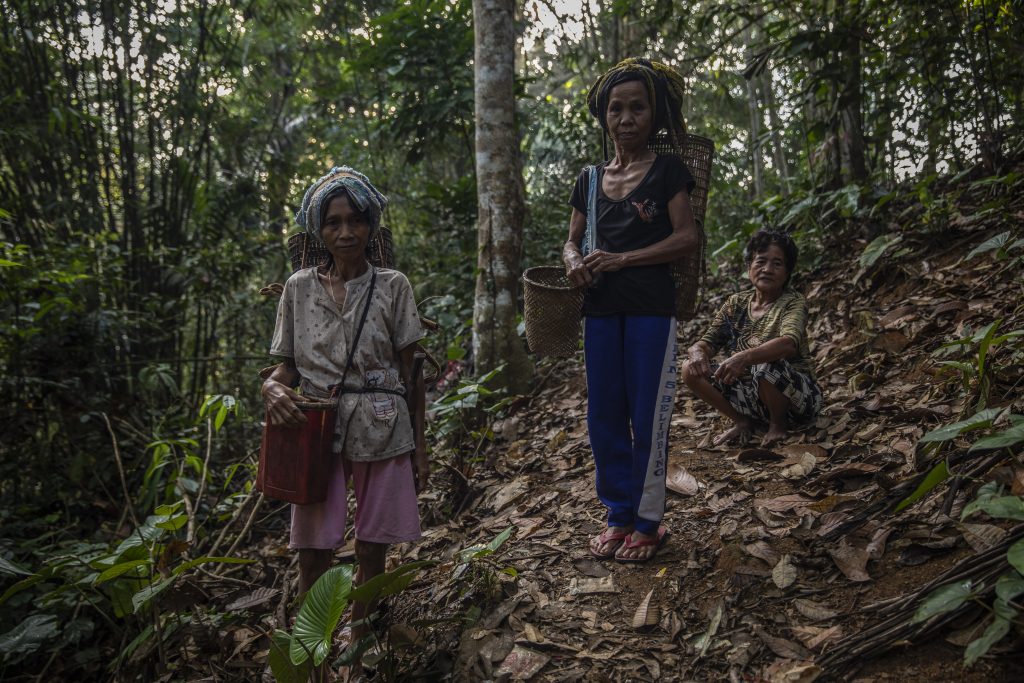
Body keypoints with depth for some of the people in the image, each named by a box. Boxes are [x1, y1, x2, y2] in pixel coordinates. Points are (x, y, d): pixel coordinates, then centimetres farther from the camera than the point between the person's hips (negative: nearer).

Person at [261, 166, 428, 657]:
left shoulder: (392, 286, 2)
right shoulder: (300, 287, 5)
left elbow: (408, 371, 4)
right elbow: (287, 365, 10)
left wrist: (419, 445, 3)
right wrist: (273, 388, -14)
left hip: (383, 431, 0)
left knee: (372, 547, 7)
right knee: (312, 552, -1)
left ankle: (357, 637, 27)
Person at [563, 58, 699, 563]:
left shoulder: (667, 170, 0)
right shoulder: (590, 180, 13)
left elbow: (686, 236, -9)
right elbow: (572, 240, 17)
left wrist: (619, 259, -16)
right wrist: (574, 262, -8)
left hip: (651, 308, -5)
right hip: (601, 309, 5)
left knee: (648, 417, 0)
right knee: (604, 416, 8)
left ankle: (648, 521, 15)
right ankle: (619, 515, 21)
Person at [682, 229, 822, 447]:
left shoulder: (793, 302, -12)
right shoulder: (736, 303, 4)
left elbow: (789, 343, -32)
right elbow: (708, 341, -1)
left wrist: (744, 357, -49)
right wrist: (698, 352, -27)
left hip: (797, 395, -4)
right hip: (752, 395, 5)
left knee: (768, 366, -37)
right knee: (691, 369, -12)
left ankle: (779, 424, -6)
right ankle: (743, 421, 5)